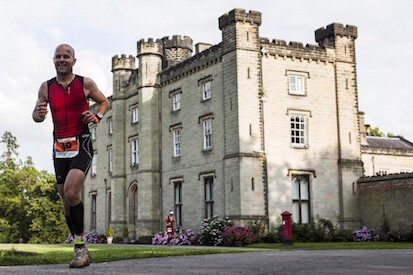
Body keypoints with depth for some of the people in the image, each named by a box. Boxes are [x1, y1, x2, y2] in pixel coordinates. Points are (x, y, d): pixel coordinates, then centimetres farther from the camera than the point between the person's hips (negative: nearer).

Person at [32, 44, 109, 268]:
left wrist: (97, 116, -8)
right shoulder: (46, 87, 7)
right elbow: (36, 116, 12)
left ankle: (80, 246, -13)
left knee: (71, 192, -24)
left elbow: (104, 102, 12)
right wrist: (39, 114, -12)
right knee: (66, 199, 8)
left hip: (81, 145, -4)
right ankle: (81, 250, 21)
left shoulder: (85, 83, -1)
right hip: (59, 148, 5)